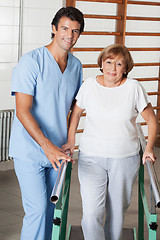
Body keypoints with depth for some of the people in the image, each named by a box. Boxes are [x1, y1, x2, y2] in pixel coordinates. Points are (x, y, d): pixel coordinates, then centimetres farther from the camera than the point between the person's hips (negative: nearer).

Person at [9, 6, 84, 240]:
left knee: (50, 208, 13)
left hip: (57, 150, 6)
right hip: (30, 151, -6)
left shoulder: (76, 66, 5)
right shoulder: (31, 62, -16)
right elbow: (23, 111, -21)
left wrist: (68, 140, 12)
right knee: (37, 209, -9)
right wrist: (47, 145, -30)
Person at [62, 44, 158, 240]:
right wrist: (70, 141, 8)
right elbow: (76, 112, 14)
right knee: (92, 213, -11)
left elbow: (151, 120, 4)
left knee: (117, 210, 10)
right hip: (91, 157, 0)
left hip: (125, 159, 0)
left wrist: (149, 148, -6)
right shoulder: (90, 85, -2)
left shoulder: (133, 88, -4)